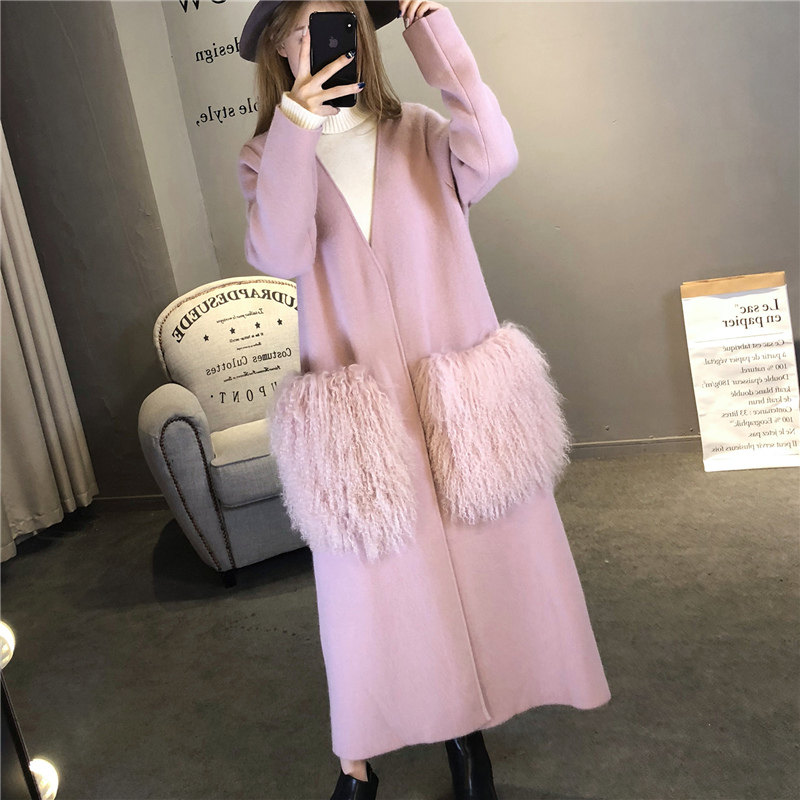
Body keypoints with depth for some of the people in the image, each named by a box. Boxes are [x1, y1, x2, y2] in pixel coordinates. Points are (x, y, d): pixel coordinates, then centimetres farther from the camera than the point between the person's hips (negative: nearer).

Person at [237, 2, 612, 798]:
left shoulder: (419, 134, 7)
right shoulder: (268, 156, 5)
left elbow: (494, 156, -15)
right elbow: (280, 255, -14)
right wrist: (296, 129, -18)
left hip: (456, 394, 2)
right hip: (358, 407, -1)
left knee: (480, 556, 10)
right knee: (370, 584, 6)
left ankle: (465, 721, 36)